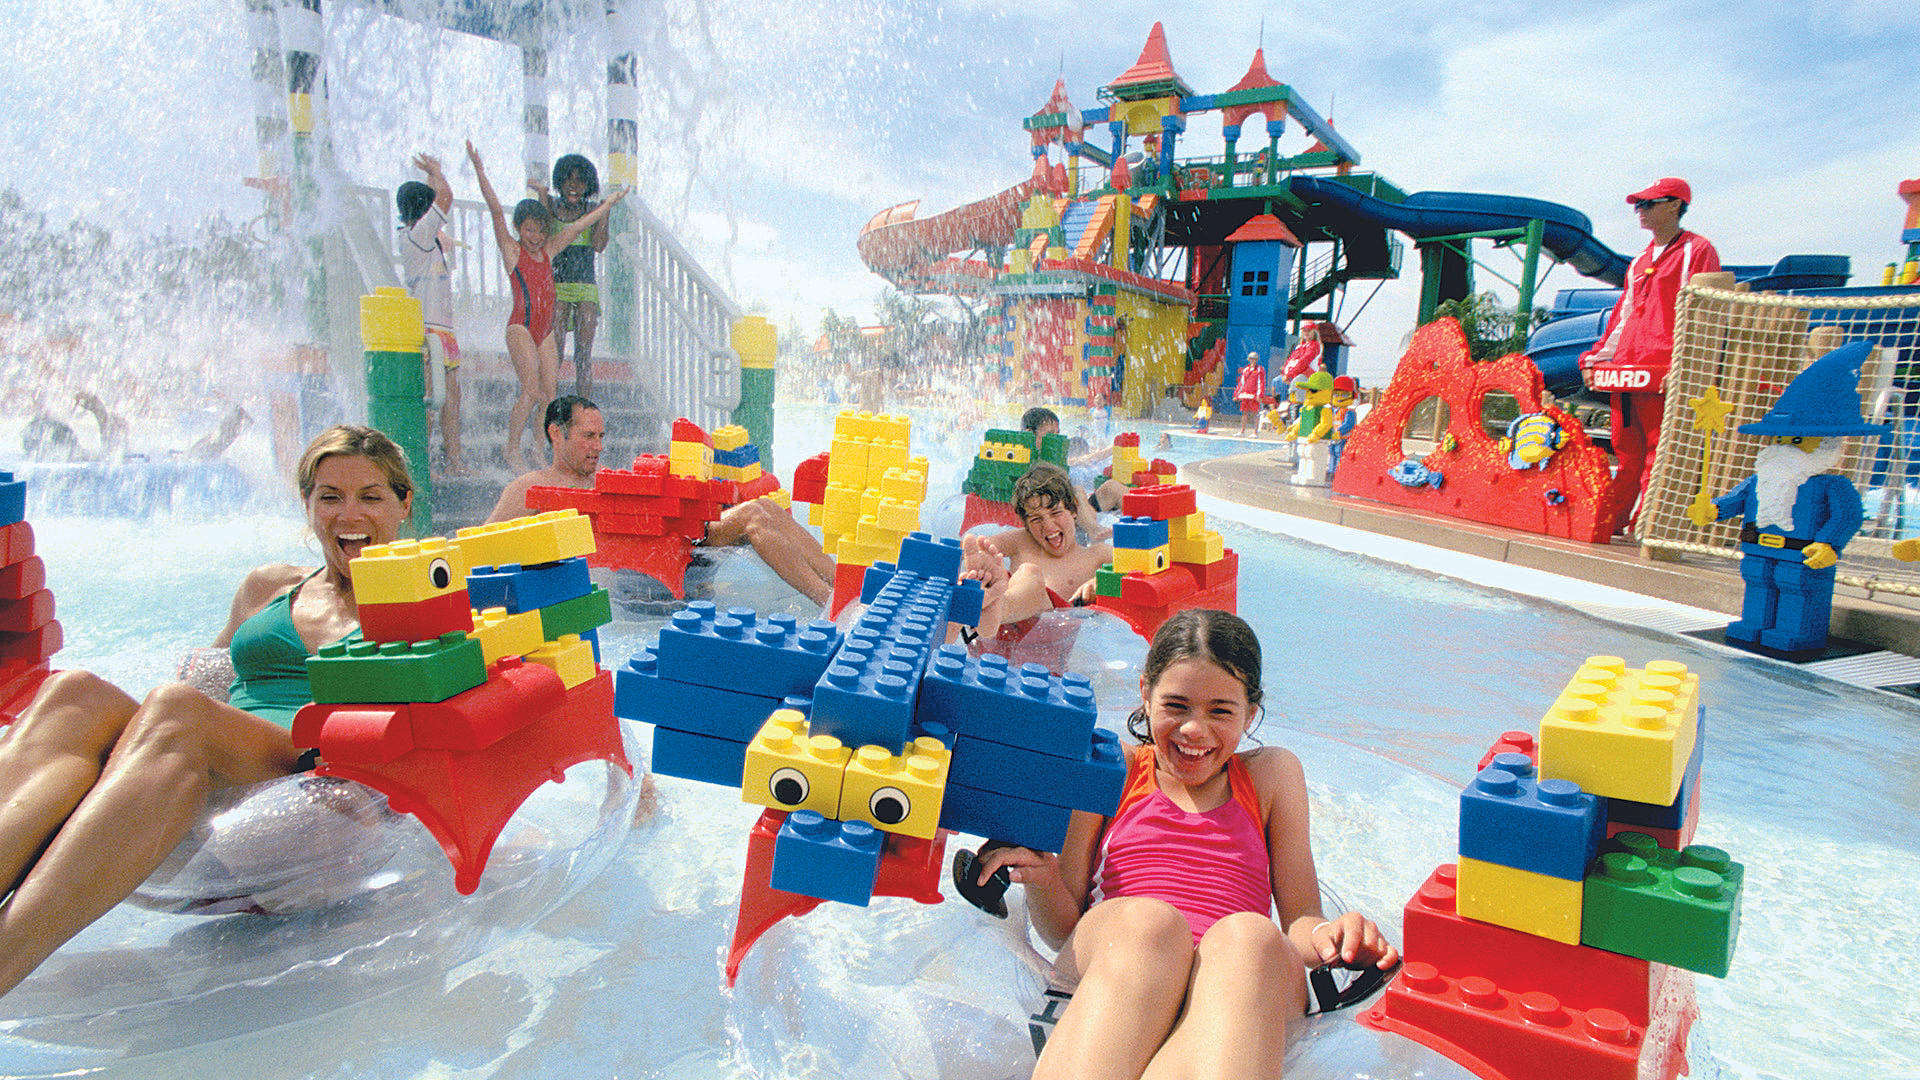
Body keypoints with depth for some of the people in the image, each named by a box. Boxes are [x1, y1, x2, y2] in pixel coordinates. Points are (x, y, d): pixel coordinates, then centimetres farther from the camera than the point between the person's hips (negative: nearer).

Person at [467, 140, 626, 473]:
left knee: (550, 393, 2)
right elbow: (496, 211, -9)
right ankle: (512, 449, -4)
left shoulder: (548, 250, 14)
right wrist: (479, 170, -18)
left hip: (545, 329, 6)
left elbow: (578, 225, 20)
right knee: (531, 390, -15)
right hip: (521, 327, -6)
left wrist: (610, 203, 27)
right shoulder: (512, 250, 1)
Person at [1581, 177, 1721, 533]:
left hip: (1660, 371, -7)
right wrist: (1596, 358, 19)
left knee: (1658, 450, -7)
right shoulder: (1641, 261, 24)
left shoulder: (1697, 251, 0)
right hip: (1624, 369, 7)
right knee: (1625, 449, 9)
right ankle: (1613, 520, 13)